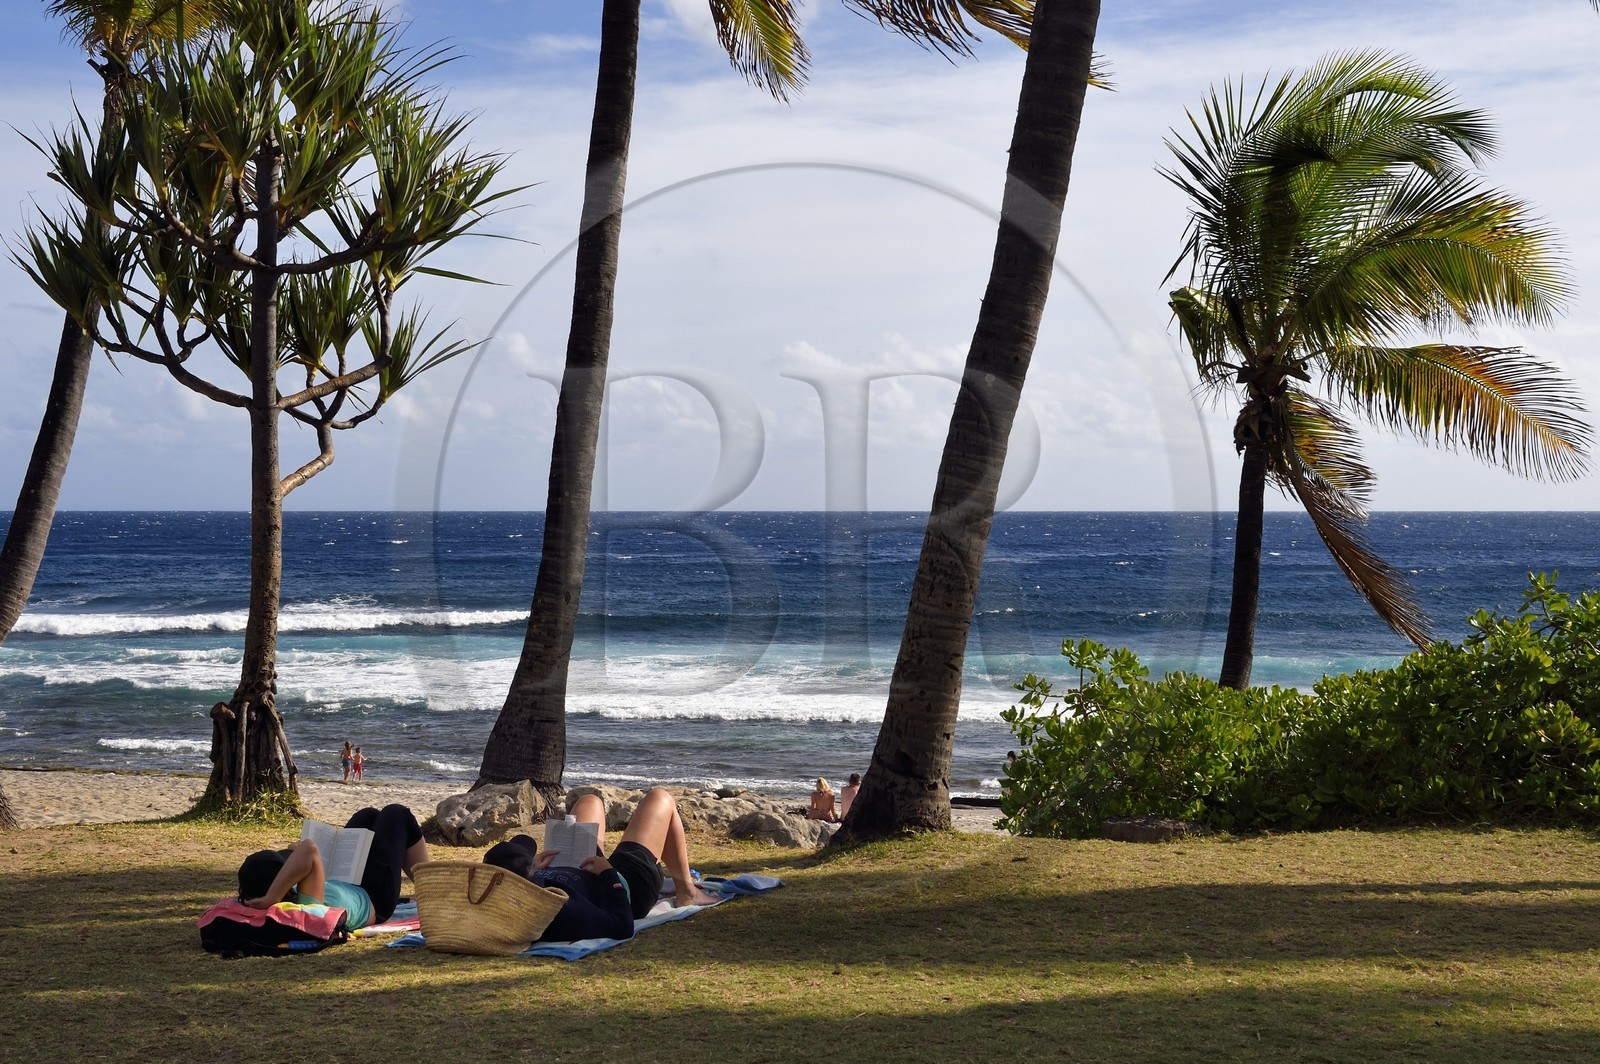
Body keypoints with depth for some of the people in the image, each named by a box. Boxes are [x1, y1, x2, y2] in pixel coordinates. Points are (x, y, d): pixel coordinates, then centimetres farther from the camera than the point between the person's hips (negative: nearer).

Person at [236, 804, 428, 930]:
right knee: (396, 815, 12)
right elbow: (309, 849, -66)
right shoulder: (307, 906, -50)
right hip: (372, 899, -6)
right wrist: (270, 899, -65)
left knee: (369, 815, 25)